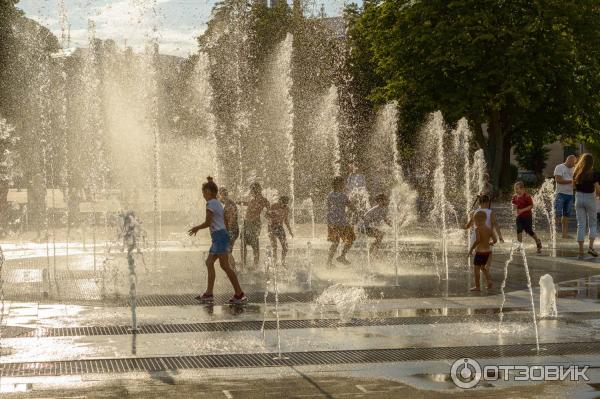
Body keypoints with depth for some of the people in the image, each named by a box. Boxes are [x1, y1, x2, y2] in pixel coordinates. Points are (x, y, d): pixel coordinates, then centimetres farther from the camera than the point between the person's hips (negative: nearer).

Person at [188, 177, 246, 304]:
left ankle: (239, 294, -13)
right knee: (209, 262, 12)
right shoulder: (219, 204, 18)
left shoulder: (210, 203, -10)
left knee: (225, 265, -10)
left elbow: (208, 222, -14)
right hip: (222, 234, 10)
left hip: (219, 236, -10)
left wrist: (196, 228, 3)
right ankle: (209, 294, 12)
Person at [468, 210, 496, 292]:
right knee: (483, 267, 25)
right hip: (488, 251, 7)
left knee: (476, 269, 6)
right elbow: (494, 240, 4)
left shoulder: (478, 228, -15)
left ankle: (477, 286, 9)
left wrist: (471, 249, -17)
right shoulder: (489, 228, 5)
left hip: (480, 252, -7)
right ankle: (489, 280, 9)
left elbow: (477, 240, -26)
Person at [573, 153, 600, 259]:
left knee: (581, 225, 7)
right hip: (590, 199, -3)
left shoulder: (576, 173, -1)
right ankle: (591, 247, -1)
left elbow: (574, 186, 11)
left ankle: (581, 250, 3)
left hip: (579, 198, 3)